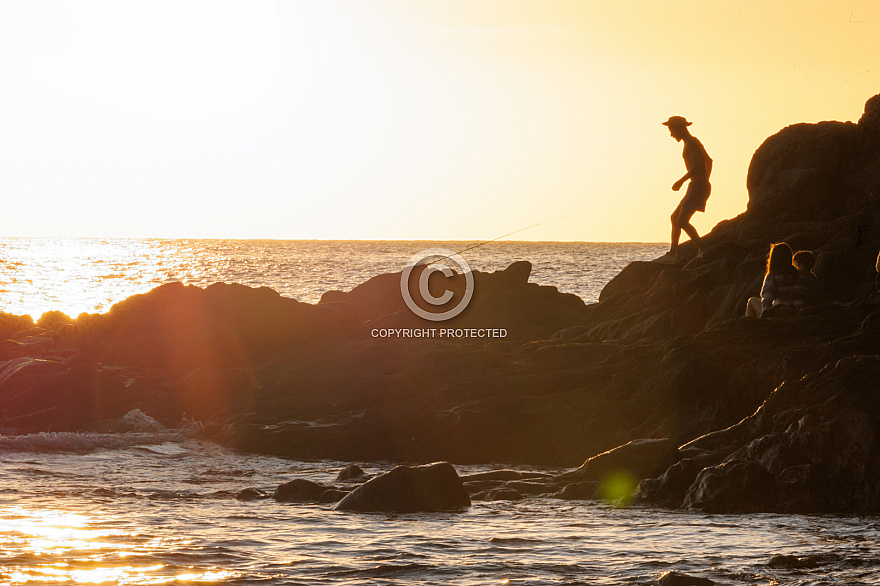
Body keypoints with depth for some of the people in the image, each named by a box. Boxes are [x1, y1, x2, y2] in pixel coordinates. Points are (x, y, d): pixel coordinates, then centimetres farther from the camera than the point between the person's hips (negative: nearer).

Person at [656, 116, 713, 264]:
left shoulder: (691, 143, -11)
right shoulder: (693, 142, 20)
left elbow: (697, 164, -26)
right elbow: (709, 160, 32)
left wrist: (682, 180, -22)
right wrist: (705, 182, 33)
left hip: (698, 185, -11)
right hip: (699, 186, 11)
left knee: (682, 221, -15)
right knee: (675, 217, 14)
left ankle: (703, 251, -15)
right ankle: (672, 253, 15)